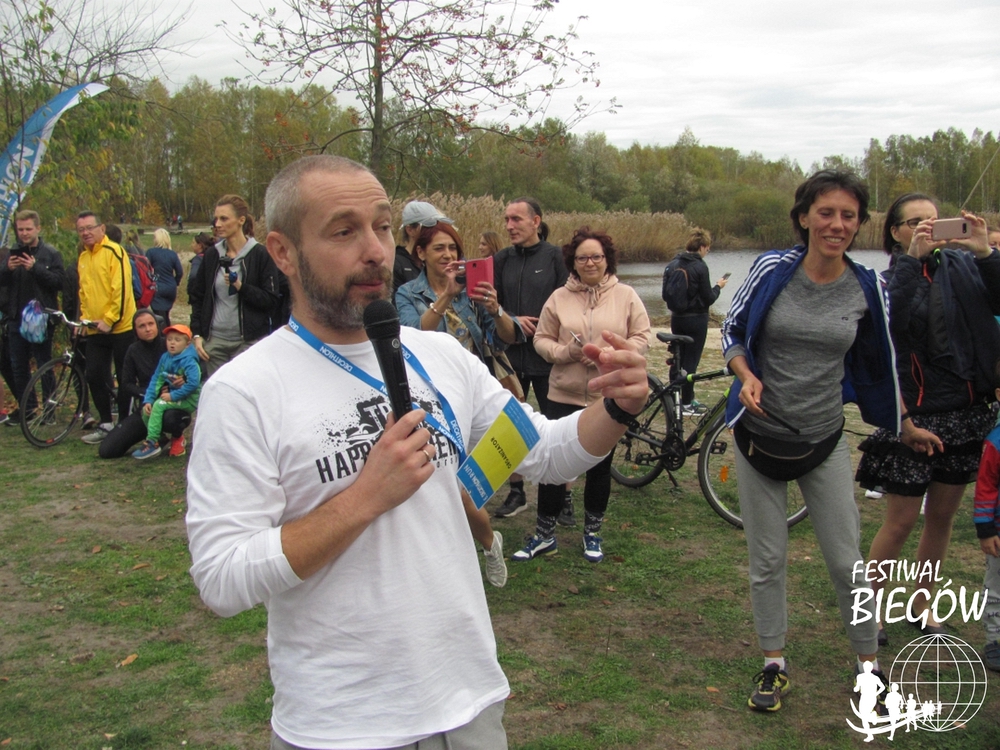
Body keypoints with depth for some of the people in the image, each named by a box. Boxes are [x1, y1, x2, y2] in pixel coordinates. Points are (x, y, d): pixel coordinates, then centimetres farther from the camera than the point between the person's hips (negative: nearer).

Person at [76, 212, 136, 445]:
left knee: (124, 378, 3)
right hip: (95, 330, 7)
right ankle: (105, 423, 18)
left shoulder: (113, 251, -11)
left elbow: (121, 288, -17)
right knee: (94, 376, 7)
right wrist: (84, 318, 10)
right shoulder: (82, 258, 13)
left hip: (121, 327, -7)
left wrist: (109, 320, -18)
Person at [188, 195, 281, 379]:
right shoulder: (212, 255, 9)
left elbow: (271, 300, -6)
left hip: (249, 341, -4)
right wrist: (197, 334, 7)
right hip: (215, 340, 4)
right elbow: (197, 298, 15)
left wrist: (241, 287, -17)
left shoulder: (260, 255, -3)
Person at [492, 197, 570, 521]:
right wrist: (513, 321, -10)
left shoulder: (555, 257, -3)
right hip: (510, 356, 4)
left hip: (547, 359, -4)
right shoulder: (501, 260, 6)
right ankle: (516, 492, 25)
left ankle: (563, 497, 16)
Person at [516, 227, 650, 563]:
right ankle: (544, 534, 18)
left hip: (609, 398, 0)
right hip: (563, 396, 0)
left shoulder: (626, 296, 0)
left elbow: (641, 338, -2)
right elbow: (541, 339, 3)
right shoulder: (559, 297, 1)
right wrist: (566, 352, -17)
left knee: (600, 467, 12)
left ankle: (592, 533, 30)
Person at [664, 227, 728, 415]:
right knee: (691, 361, 1)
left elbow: (666, 295, 7)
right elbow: (708, 298, -14)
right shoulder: (700, 266, -17)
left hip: (676, 318, 6)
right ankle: (687, 403, 7)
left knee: (678, 358, 16)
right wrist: (718, 286, 3)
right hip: (696, 320, -6)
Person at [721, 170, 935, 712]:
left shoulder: (866, 288, -3)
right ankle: (773, 664, 25)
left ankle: (868, 662, 26)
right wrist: (746, 376, -18)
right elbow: (732, 331, 1)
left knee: (846, 561, 5)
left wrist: (906, 428, 19)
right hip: (759, 436, -1)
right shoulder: (772, 269, -9)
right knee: (767, 560, 8)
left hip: (825, 442, 1)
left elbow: (878, 365, 10)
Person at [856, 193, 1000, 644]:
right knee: (901, 519, 1)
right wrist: (911, 259, -28)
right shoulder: (888, 277, -6)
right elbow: (890, 322, -26)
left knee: (942, 515, 14)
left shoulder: (960, 267, 3)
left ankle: (922, 603, 31)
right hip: (914, 415, -4)